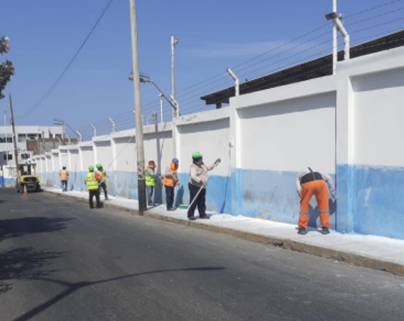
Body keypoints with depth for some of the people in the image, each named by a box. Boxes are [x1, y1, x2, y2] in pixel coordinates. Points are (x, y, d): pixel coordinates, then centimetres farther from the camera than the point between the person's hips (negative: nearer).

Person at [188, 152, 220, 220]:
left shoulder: (202, 165, 13)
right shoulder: (193, 167, -15)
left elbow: (209, 168, 30)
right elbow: (193, 176, -29)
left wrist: (215, 163, 21)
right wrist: (200, 180, -42)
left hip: (202, 187, 8)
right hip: (194, 186, -8)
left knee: (202, 201, 10)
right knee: (194, 201, -9)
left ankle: (202, 214, 17)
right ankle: (190, 215, -3)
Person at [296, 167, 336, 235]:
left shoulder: (299, 175, 38)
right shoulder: (317, 173, 44)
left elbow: (299, 189, 22)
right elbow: (329, 178, 29)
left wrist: (304, 200, 30)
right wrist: (332, 192, 34)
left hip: (307, 184, -1)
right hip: (320, 182, 2)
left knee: (304, 206, 16)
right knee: (324, 206, 17)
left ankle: (302, 228, 19)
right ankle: (325, 228, 19)